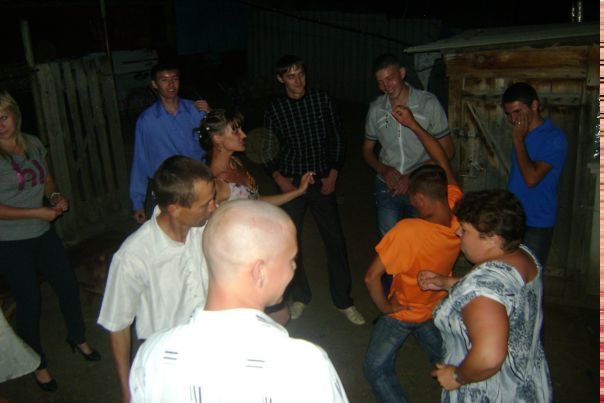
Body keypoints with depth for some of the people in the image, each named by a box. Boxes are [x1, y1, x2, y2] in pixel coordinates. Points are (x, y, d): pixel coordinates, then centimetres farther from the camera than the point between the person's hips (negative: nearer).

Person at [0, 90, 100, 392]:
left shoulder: (33, 144, 0)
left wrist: (56, 196, -4)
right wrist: (37, 213, -20)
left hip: (43, 233, 5)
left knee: (68, 285, 14)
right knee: (28, 300, 7)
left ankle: (78, 338, 41)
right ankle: (38, 364, 30)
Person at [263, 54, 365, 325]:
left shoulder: (322, 100, 0)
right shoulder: (274, 109, -1)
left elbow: (337, 138, 5)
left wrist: (333, 174, -2)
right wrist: (279, 178, -6)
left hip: (322, 181, 0)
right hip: (290, 183, 0)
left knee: (335, 240, 1)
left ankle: (343, 300, 16)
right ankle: (300, 297, 27)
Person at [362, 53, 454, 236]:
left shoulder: (428, 103, -9)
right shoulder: (375, 109, 1)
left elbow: (446, 150, -5)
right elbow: (367, 149, 12)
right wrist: (383, 170, -9)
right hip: (387, 188, 2)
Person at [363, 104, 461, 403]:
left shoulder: (407, 231, -40)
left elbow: (372, 277, -35)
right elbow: (442, 161, -10)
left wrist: (384, 306, -16)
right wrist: (413, 124, -9)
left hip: (403, 312, -6)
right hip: (436, 308, 6)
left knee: (376, 369, 11)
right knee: (443, 358, 32)